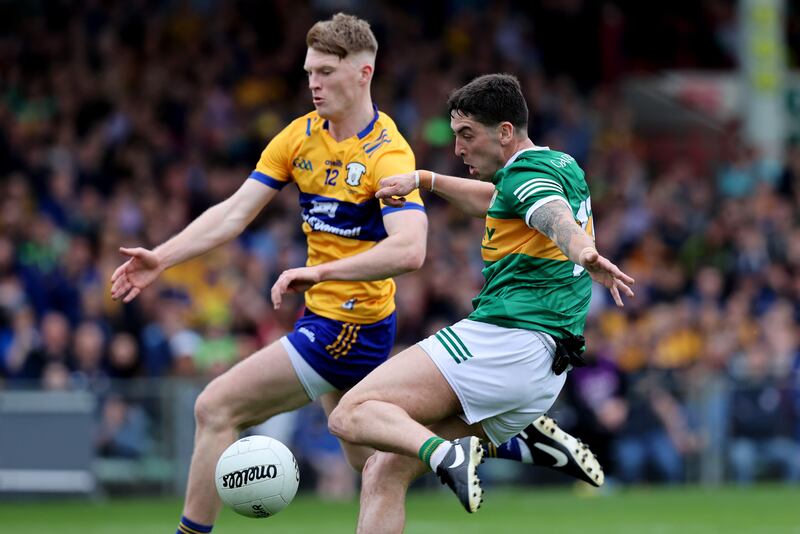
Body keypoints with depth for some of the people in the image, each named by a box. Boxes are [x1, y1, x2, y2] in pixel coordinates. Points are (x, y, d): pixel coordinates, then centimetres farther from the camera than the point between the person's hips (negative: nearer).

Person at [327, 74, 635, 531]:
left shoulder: (527, 172, -9)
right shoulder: (562, 166, 20)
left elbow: (559, 218, -32)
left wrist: (585, 253, -53)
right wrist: (426, 180, 36)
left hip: (505, 340, -10)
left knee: (352, 414, -17)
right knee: (385, 472, 7)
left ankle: (449, 453, -37)